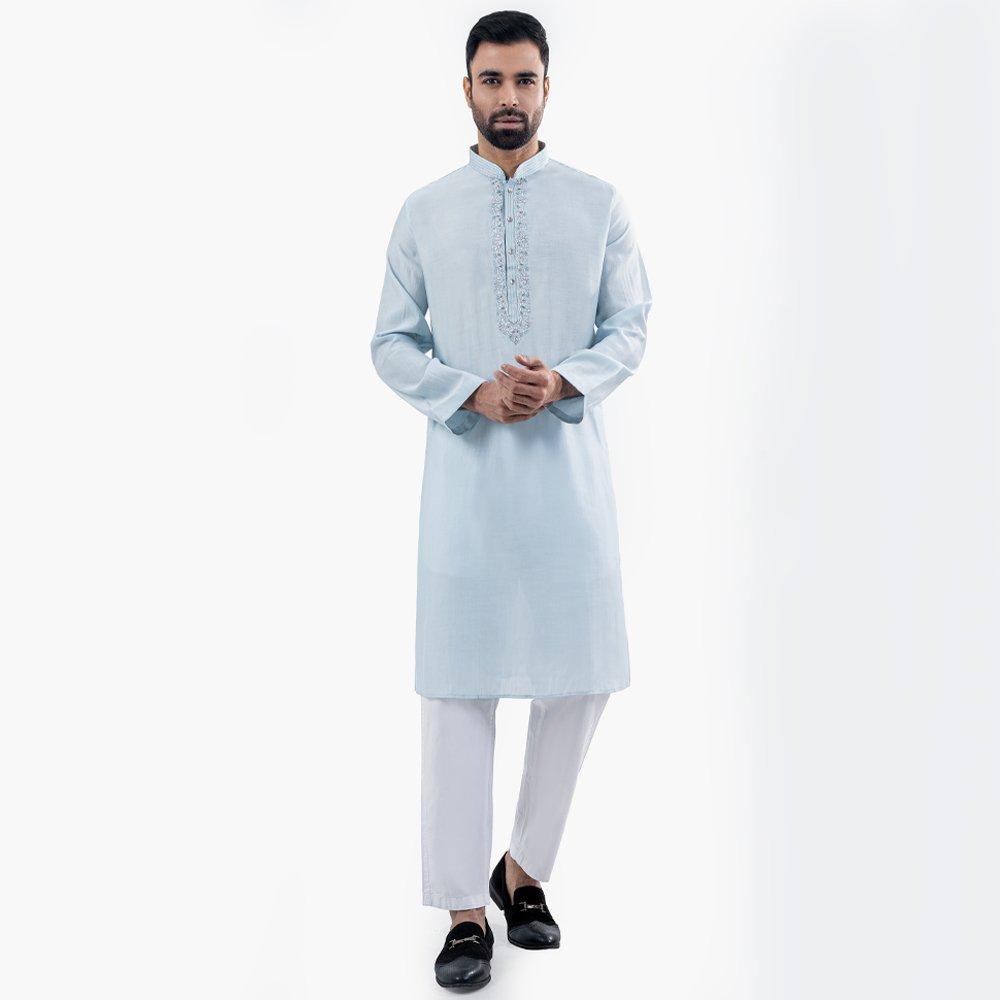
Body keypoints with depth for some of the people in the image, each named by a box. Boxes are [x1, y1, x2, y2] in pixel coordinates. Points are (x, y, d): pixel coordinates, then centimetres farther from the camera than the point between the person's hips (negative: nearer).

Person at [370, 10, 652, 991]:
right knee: (458, 684, -1)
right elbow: (391, 344, 6)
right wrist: (472, 392, -11)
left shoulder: (599, 206, 7)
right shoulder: (425, 211, 7)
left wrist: (561, 380, -14)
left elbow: (631, 329, 6)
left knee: (581, 677, 4)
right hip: (466, 467, -1)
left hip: (569, 467, 1)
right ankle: (465, 911, 10)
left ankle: (524, 868, 26)